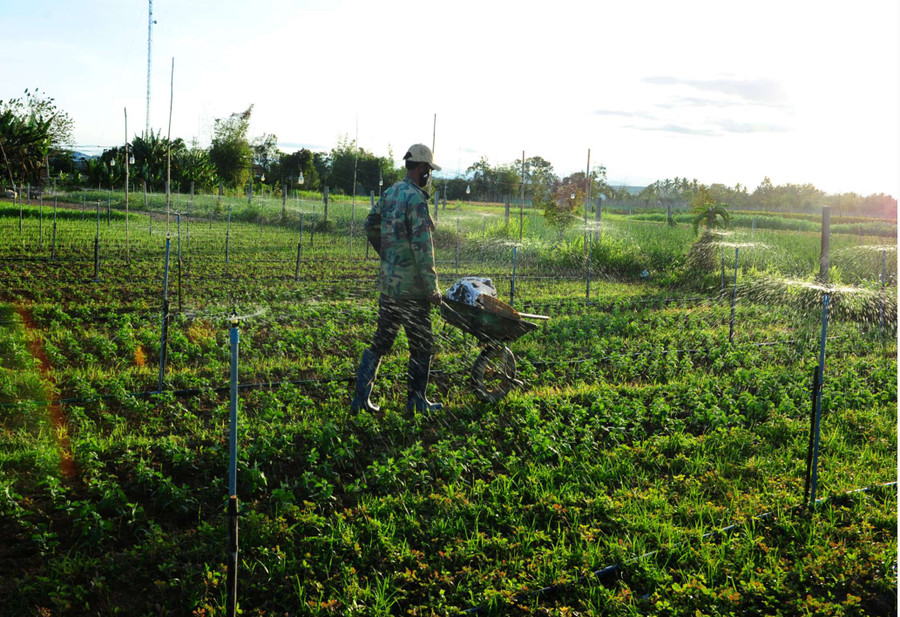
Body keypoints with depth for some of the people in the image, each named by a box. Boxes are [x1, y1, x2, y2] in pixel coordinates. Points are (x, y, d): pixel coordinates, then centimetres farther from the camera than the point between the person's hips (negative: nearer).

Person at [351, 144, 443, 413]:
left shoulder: (390, 193, 9)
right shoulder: (416, 199, -17)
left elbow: (370, 226, 22)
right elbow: (422, 247, -22)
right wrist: (432, 287, -18)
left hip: (387, 282, 8)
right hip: (411, 287, -8)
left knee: (381, 341, 14)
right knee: (421, 345, 6)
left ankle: (361, 397, 13)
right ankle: (416, 400, 15)